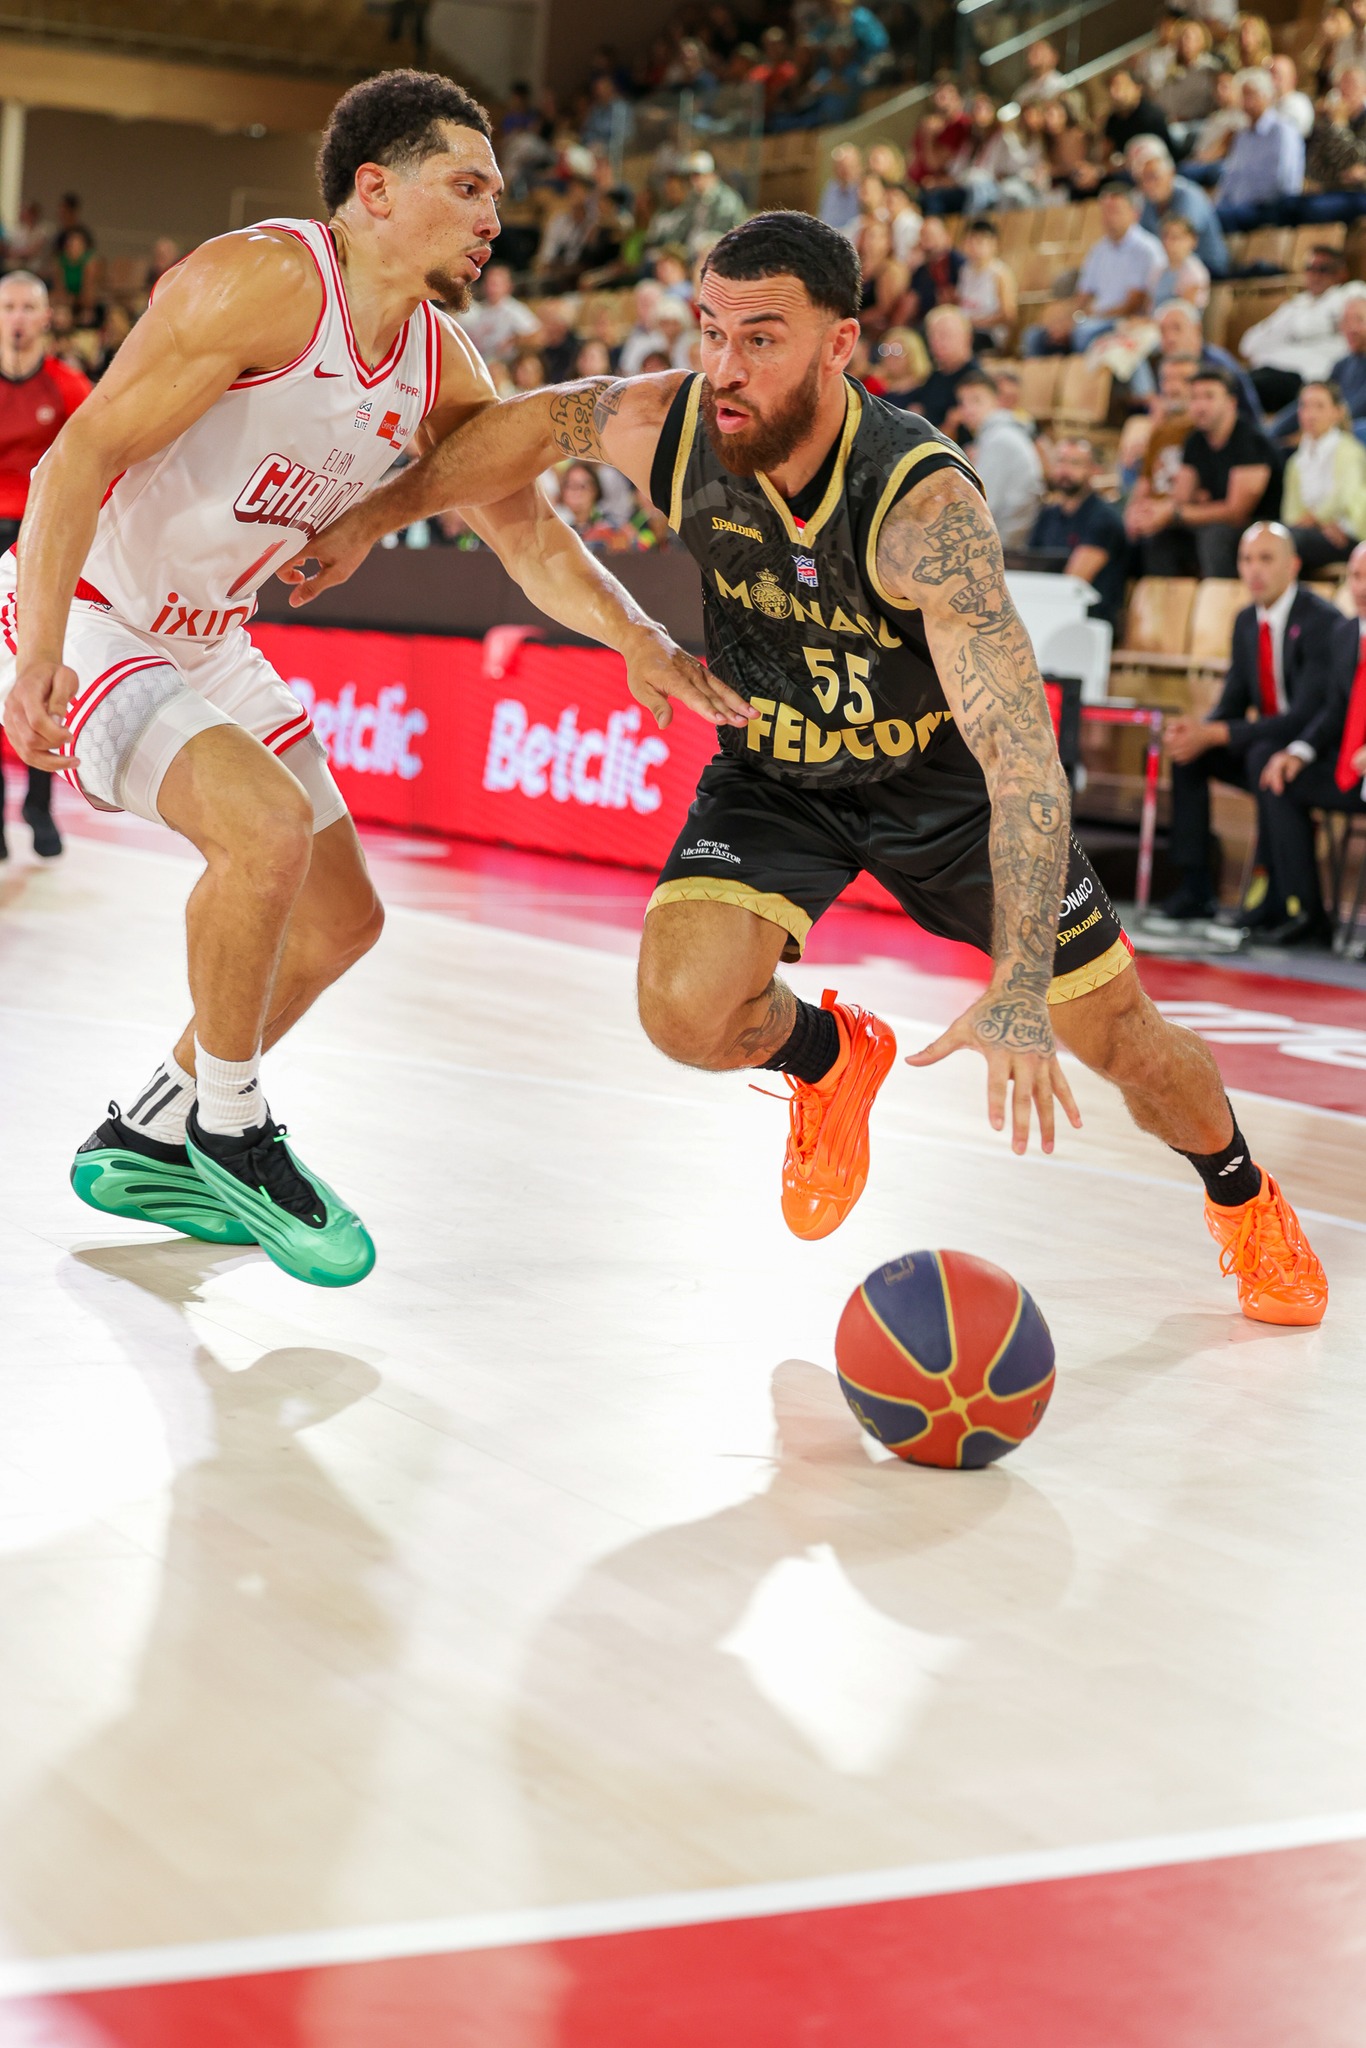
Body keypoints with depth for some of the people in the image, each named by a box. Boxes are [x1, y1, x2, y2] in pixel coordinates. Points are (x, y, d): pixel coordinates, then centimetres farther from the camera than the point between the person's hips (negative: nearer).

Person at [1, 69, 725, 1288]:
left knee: (342, 924, 11)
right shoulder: (265, 281, -24)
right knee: (267, 825, -31)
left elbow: (530, 534, 4)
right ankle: (230, 1132, -8)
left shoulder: (440, 366, 1)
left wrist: (637, 639, -15)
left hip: (208, 643, 9)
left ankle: (145, 1146, 27)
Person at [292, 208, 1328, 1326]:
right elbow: (543, 421, 0)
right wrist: (371, 518, 4)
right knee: (686, 1006, -23)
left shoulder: (924, 506, -38)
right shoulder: (666, 426, -25)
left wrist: (1019, 993, -52)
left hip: (946, 774, -2)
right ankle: (831, 1058, 15)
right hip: (775, 774, 3)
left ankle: (1244, 1195, 40)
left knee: (1122, 1037, 5)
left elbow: (1022, 752, -43)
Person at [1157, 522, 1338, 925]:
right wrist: (1200, 729, -15)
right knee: (1188, 753, -10)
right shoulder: (1247, 620, 6)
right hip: (1265, 739, 8)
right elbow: (1233, 702, 10)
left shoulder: (1322, 622, -20)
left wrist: (1215, 734, -29)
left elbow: (1305, 718, -26)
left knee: (1263, 755, -35)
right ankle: (1195, 889, -10)